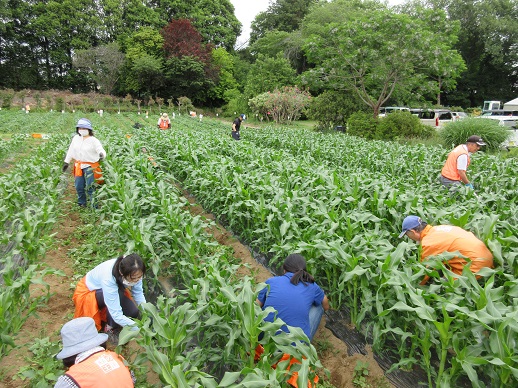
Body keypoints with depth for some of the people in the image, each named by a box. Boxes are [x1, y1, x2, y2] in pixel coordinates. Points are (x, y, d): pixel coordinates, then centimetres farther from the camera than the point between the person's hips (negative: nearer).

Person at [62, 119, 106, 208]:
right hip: (79, 166, 6)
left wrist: (102, 154, -46)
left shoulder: (93, 140, -11)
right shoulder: (76, 138, 6)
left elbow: (101, 150, -22)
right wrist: (66, 162, 17)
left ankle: (94, 206, 1)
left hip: (90, 166, -6)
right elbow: (71, 150, 15)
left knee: (90, 187, -7)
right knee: (79, 186, 13)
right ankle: (81, 204, 31)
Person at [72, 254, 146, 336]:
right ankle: (111, 328, -12)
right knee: (118, 294, -35)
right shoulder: (108, 279, -42)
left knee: (133, 313, -14)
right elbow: (116, 315, -39)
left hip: (114, 289, 5)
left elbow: (138, 293, -15)